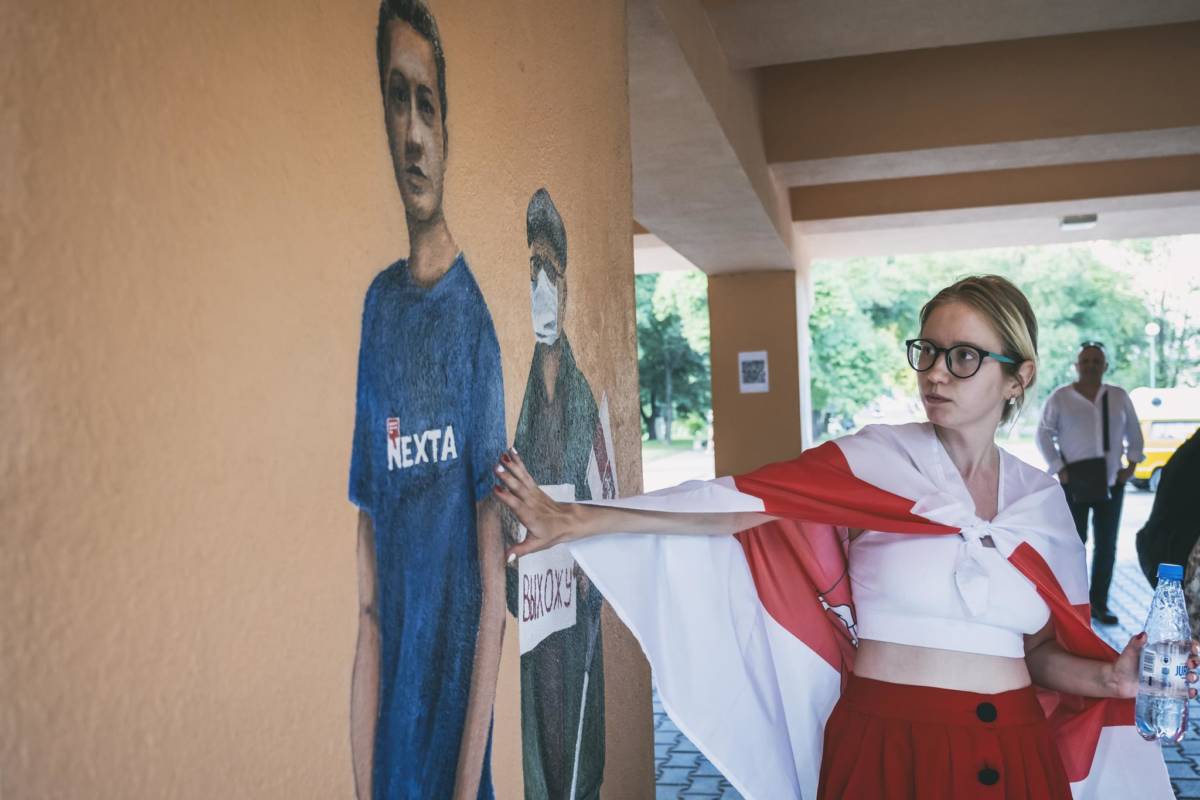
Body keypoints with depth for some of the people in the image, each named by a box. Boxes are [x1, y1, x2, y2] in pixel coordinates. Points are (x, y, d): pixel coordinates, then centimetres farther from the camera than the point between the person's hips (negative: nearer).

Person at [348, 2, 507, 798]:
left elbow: (494, 585, -11)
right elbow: (367, 588, 2)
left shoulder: (475, 310, -12)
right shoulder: (377, 304, 0)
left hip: (460, 699, -3)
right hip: (389, 725, 4)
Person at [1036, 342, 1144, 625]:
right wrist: (1059, 468, -10)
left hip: (1111, 483, 3)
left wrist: (1131, 464, 3)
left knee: (1107, 545, 6)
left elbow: (1134, 432, 15)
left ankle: (1099, 604, 17)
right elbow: (1044, 435, -2)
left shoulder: (1119, 396, 7)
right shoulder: (1060, 397, -2)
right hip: (1074, 484, -3)